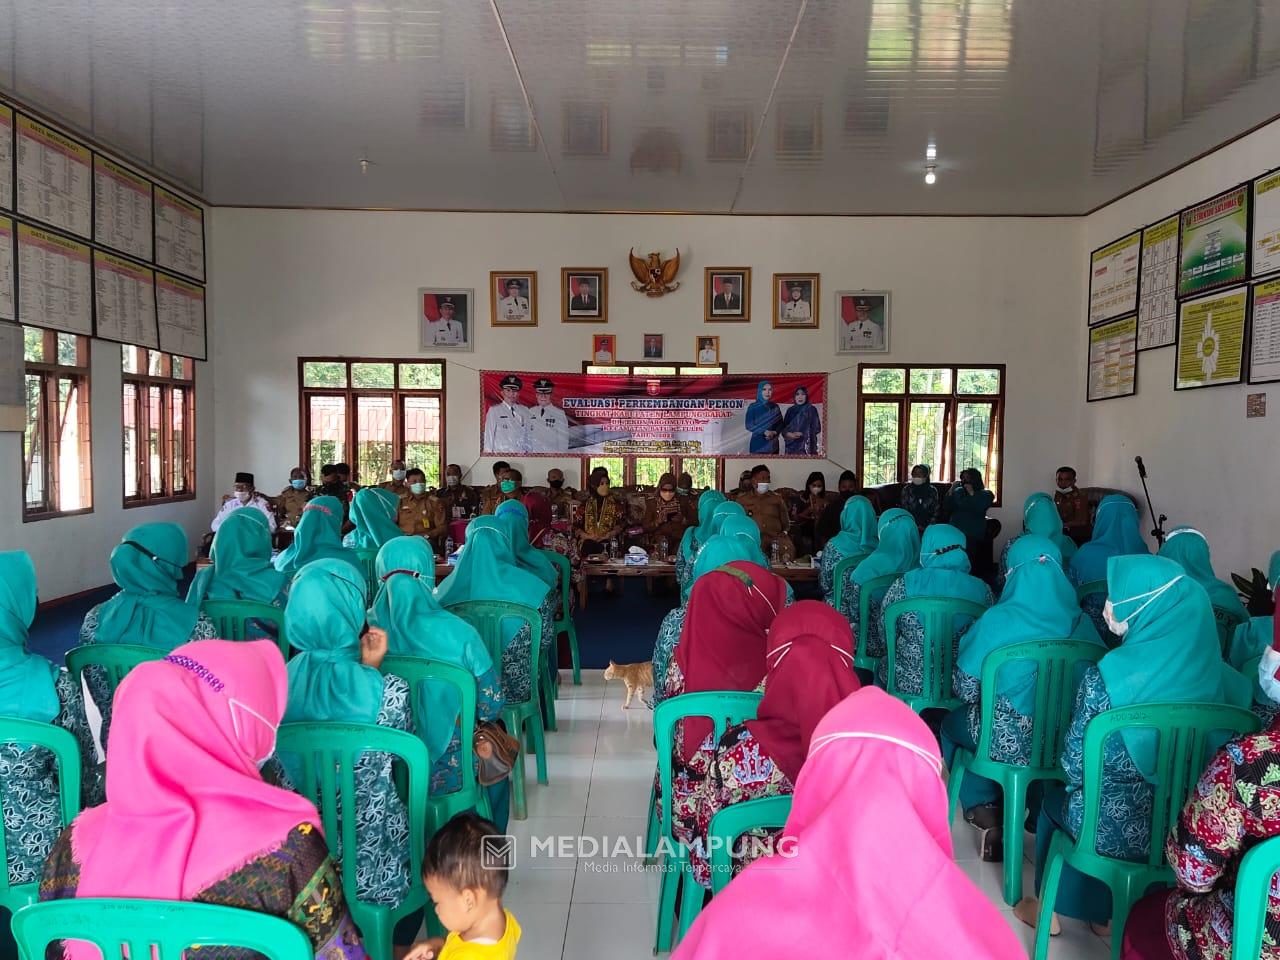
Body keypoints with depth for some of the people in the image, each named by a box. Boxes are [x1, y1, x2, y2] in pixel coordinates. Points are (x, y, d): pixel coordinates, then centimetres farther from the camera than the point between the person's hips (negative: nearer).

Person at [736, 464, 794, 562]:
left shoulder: (777, 498, 23)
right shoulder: (742, 500, 18)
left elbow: (786, 522, 22)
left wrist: (784, 532, 2)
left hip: (775, 536, 1)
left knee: (788, 548, -35)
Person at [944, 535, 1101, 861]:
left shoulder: (996, 621, -19)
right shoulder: (1081, 622, -8)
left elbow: (965, 688, -11)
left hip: (1008, 743, -4)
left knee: (952, 723, 27)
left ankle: (987, 818, 24)